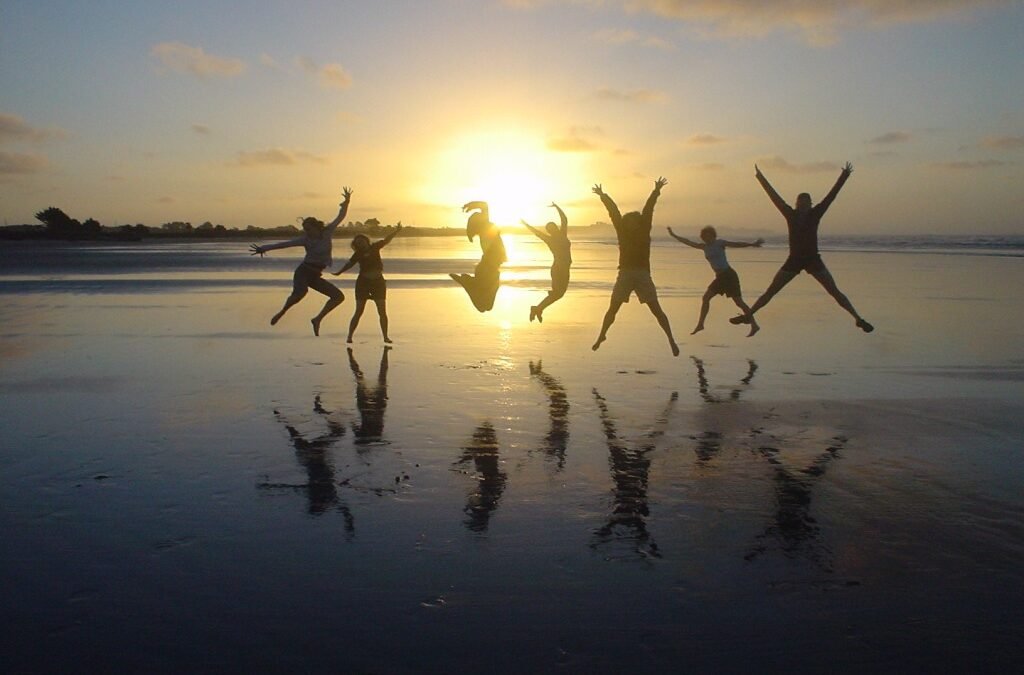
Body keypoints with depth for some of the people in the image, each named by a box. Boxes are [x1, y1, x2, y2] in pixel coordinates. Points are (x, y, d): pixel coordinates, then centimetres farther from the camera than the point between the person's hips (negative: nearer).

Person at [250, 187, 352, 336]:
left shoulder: (328, 232, 2)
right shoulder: (305, 239, -5)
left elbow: (340, 217, 9)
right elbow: (284, 244, -3)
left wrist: (346, 202, -3)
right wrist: (264, 248, -6)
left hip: (315, 276, 5)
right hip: (304, 272, -5)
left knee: (339, 296, -3)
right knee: (300, 292, -36)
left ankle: (317, 319, 3)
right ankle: (282, 312, -12)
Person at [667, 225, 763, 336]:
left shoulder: (720, 243, -6)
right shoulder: (704, 247, 11)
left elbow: (737, 244, -13)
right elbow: (688, 242, 17)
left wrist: (752, 244, -26)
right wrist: (673, 235, 19)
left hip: (729, 275, -7)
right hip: (720, 277, 7)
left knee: (739, 302, -9)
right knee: (705, 298, 5)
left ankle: (754, 325, -5)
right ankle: (700, 324, 14)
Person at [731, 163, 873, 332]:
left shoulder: (815, 214, -2)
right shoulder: (791, 214, 0)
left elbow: (831, 196, -6)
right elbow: (774, 196, 1)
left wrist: (843, 177, -12)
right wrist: (760, 178, 1)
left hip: (813, 260, -1)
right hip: (794, 260, 1)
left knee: (834, 291, -5)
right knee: (770, 292, 1)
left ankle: (858, 318, -1)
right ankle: (748, 315, 8)